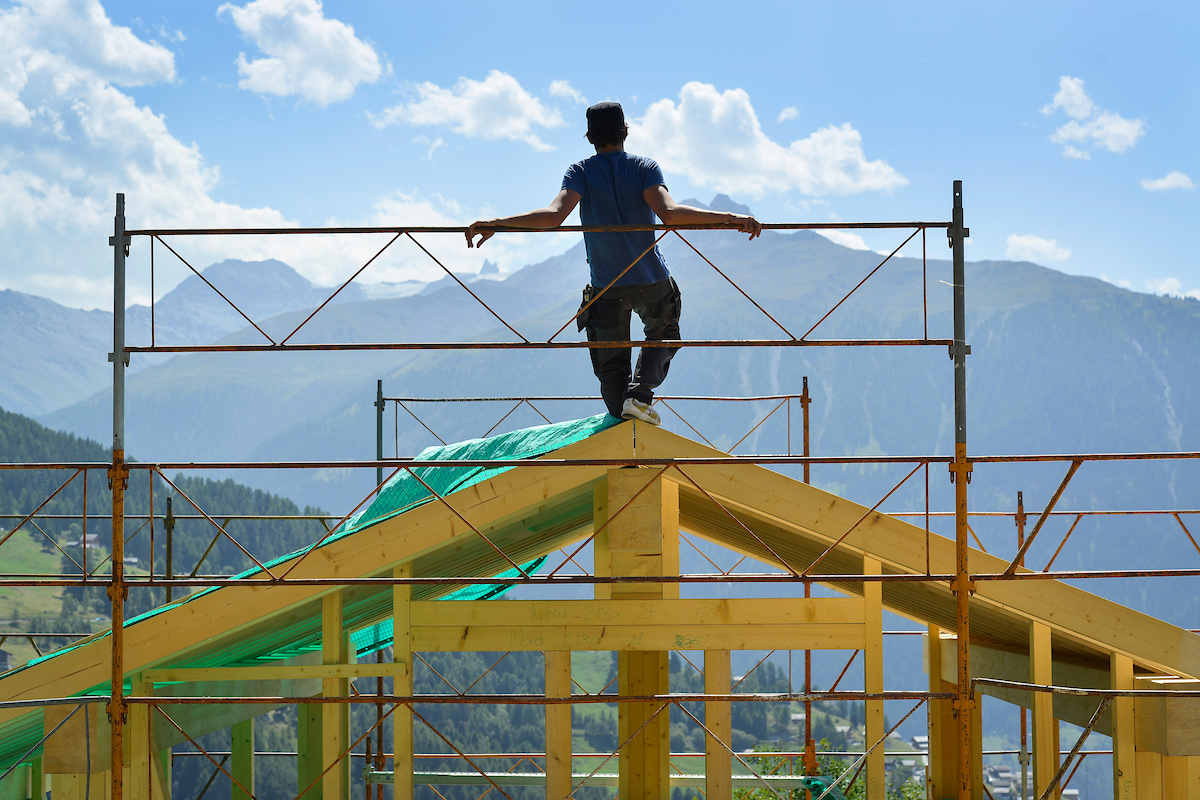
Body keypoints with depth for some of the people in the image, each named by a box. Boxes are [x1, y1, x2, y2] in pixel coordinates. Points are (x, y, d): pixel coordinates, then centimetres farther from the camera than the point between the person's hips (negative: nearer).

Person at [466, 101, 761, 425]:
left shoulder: (580, 173, -6)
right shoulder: (645, 168, -7)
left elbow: (553, 216, -23)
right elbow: (669, 213, -24)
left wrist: (494, 223, -21)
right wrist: (728, 218, -25)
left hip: (606, 287, 0)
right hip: (652, 280, 0)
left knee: (612, 364, 12)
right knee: (663, 337, 24)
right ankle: (639, 393, -3)